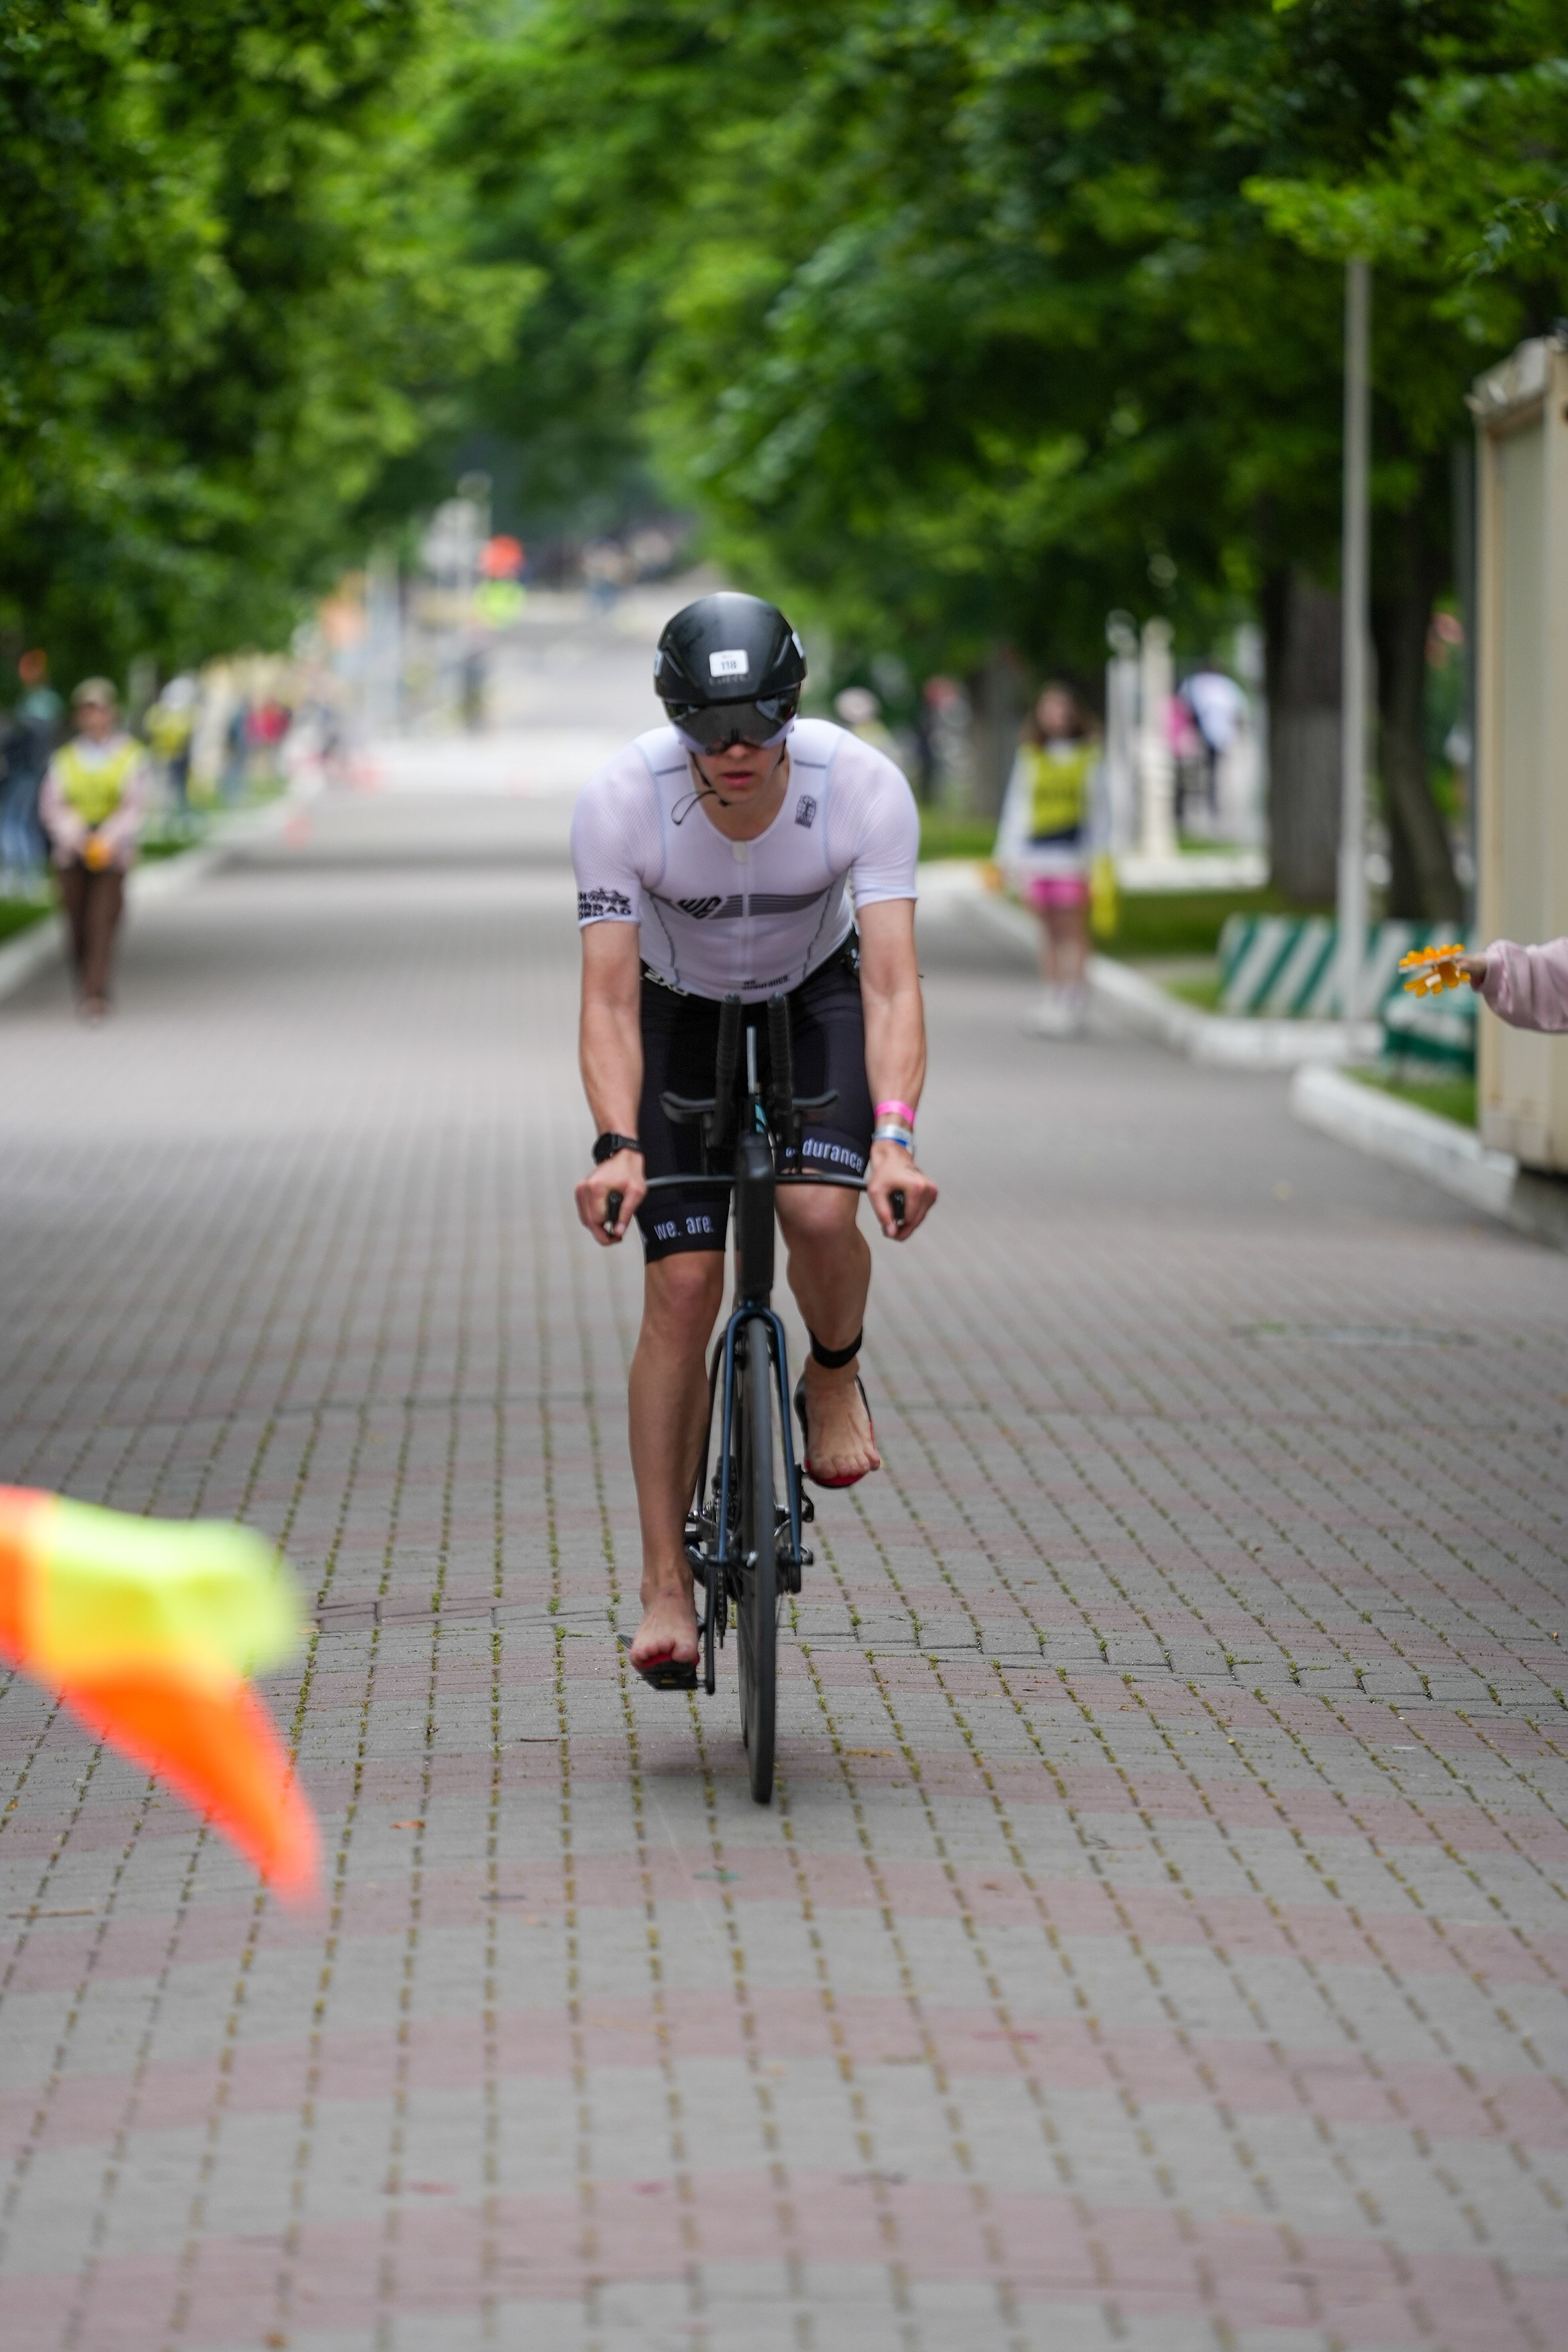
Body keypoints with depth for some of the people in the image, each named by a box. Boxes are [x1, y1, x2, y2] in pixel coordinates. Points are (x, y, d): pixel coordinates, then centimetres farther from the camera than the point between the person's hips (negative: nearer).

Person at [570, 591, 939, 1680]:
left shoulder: (863, 785, -31)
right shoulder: (621, 799, -31)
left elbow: (892, 985, -35)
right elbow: (609, 1000, -31)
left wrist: (895, 1138, -49)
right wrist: (617, 1147, -47)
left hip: (818, 997, 0)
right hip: (681, 1011, 0)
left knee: (821, 1211, -28)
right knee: (683, 1289, -10)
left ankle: (835, 1381, 7)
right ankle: (666, 1584, -4)